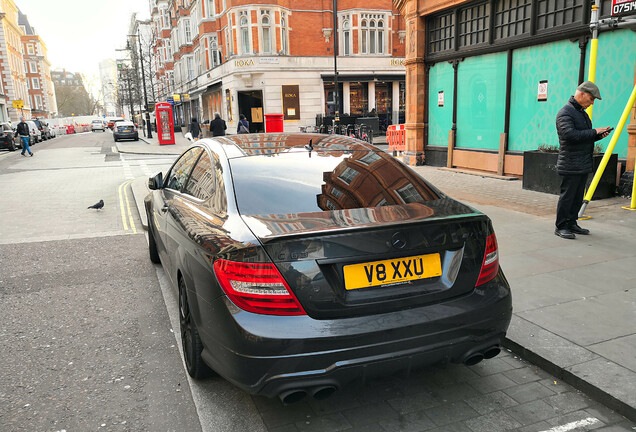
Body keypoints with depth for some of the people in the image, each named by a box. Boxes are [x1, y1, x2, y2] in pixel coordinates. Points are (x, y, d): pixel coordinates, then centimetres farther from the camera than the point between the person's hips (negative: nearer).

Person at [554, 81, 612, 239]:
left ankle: (572, 223, 22)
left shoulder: (582, 112, 20)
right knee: (567, 196, -4)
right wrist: (594, 132, -18)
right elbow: (570, 134, -25)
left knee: (578, 196, 13)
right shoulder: (565, 113, -12)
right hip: (570, 165, -9)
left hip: (583, 165, 10)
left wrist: (599, 135, 7)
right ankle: (561, 227, 4)